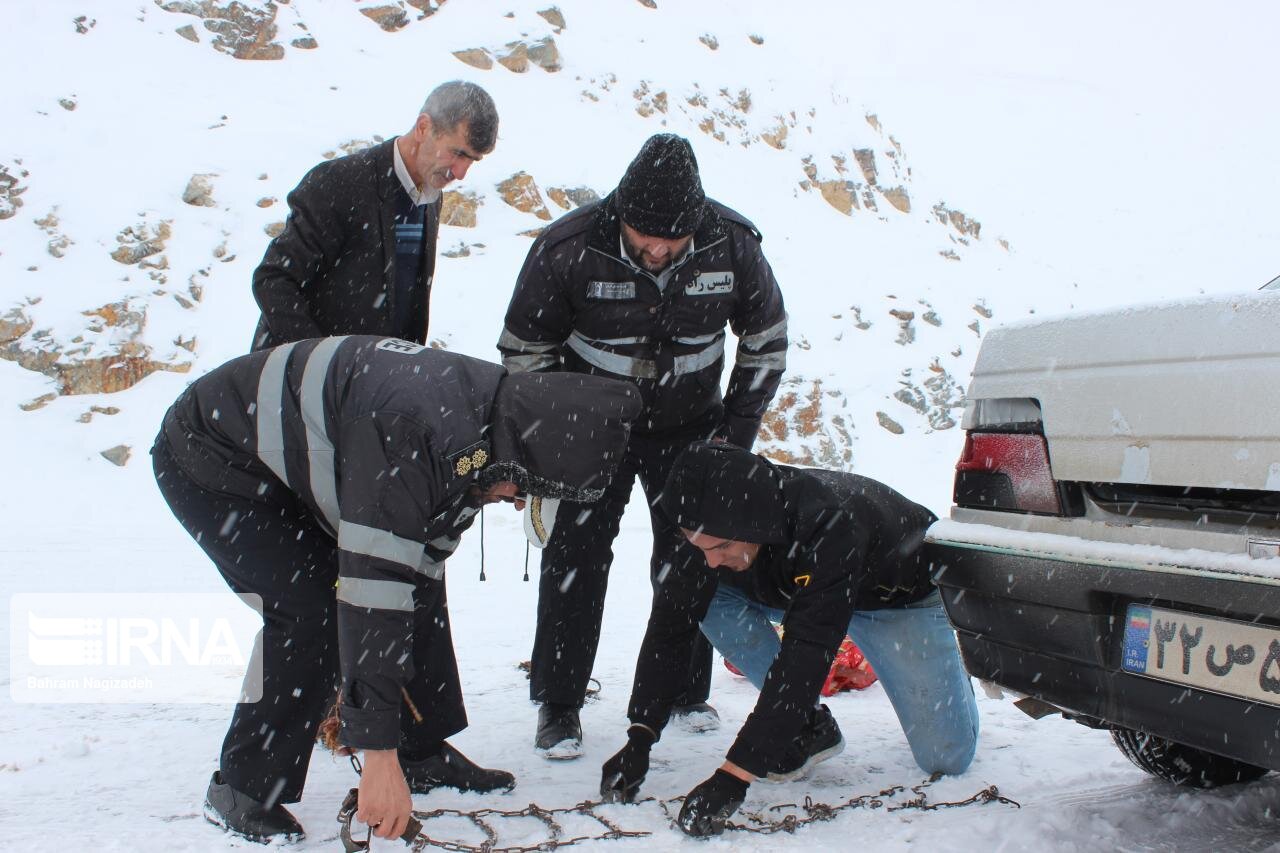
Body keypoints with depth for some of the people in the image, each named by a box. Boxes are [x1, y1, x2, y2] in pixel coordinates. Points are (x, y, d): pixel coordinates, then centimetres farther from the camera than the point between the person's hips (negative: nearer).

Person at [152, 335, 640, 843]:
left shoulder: (474, 436, -8)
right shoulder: (414, 429, -38)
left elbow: (420, 563, 0)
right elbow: (372, 587, -38)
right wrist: (379, 751, -34)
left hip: (292, 463, 9)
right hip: (208, 461, -9)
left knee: (419, 580, 2)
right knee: (313, 611, -20)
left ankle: (424, 755, 15)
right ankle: (242, 791, -2)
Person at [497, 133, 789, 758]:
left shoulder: (733, 245, -18)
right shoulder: (568, 249, -24)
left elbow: (766, 338, -1)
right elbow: (524, 349, -10)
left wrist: (739, 427, -4)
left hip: (689, 424, 2)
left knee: (691, 557, 5)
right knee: (576, 556, -6)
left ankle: (690, 691, 24)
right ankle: (558, 706, 7)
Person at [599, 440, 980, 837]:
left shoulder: (831, 524, -45)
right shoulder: (712, 524, -27)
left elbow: (804, 655, -47)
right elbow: (671, 621, -21)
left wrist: (733, 775, -49)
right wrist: (638, 739, -28)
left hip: (901, 595, -5)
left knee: (948, 758, -11)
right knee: (701, 596, -19)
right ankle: (811, 725, -6)